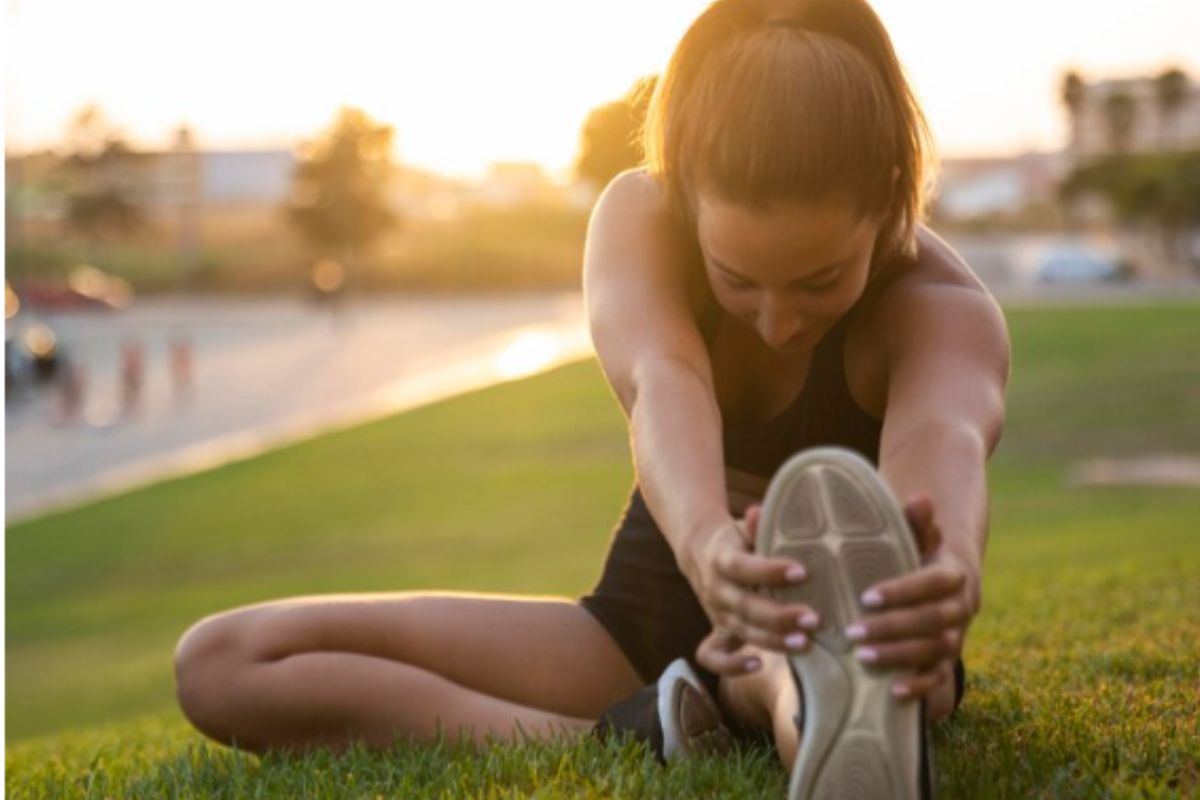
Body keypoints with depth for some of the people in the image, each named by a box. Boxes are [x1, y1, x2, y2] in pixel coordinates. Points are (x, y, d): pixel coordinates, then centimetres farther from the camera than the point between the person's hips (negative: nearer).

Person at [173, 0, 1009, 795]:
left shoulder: (943, 309, -22)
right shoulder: (640, 216, -17)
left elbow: (944, 436, -47)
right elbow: (662, 387, -39)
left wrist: (948, 572, -73)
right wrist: (704, 542, -64)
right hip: (654, 616, 4)